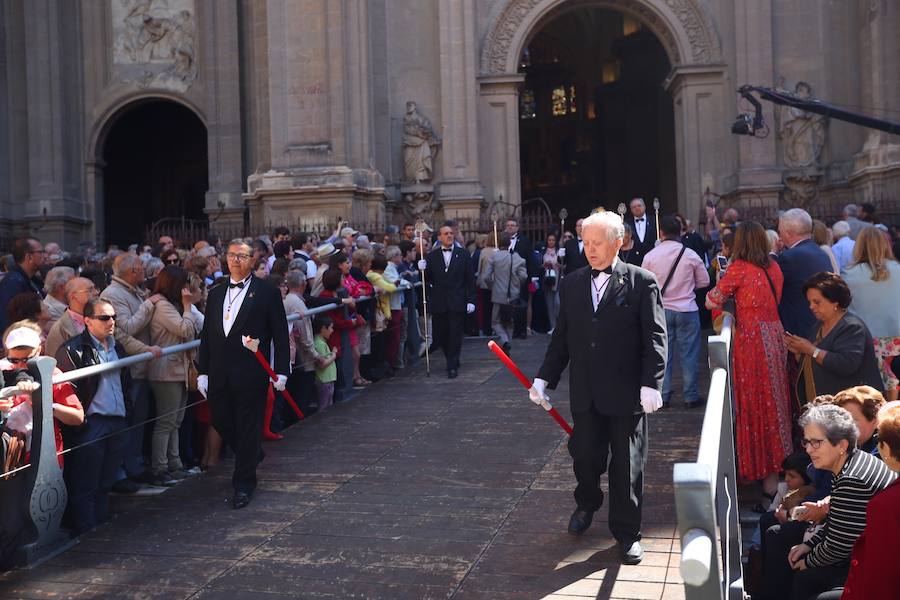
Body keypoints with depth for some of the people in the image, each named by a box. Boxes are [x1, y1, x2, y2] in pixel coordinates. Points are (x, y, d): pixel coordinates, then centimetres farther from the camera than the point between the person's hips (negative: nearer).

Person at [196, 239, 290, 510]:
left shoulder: (267, 293, -1)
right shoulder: (215, 293, 13)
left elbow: (280, 335, -3)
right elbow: (206, 335, 13)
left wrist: (281, 371, -8)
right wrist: (203, 372, 8)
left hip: (251, 374, -5)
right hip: (219, 375, 5)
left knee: (247, 428, 1)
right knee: (220, 421, 8)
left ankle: (244, 484, 14)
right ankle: (252, 455, 36)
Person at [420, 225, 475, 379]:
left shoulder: (463, 254, 4)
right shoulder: (432, 256, 6)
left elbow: (470, 279, 3)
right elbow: (427, 279, 4)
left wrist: (471, 300, -3)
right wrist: (423, 270, -17)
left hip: (457, 302, -2)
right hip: (438, 303, 2)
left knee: (455, 335, -3)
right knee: (441, 335, 7)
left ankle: (452, 366, 5)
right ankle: (452, 360, 27)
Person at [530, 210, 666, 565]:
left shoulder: (642, 282, -4)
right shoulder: (571, 285, 9)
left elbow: (654, 337, -8)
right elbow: (561, 338, 11)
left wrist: (651, 383, -16)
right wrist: (544, 378, 6)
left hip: (627, 393, -3)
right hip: (585, 393, 4)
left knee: (627, 465, 5)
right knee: (584, 456, 11)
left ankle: (627, 532, 22)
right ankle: (587, 504, 42)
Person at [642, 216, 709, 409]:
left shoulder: (650, 256, -6)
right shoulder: (691, 255, -7)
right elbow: (704, 281, 3)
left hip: (660, 310, 1)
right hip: (686, 310, -1)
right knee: (689, 354, 7)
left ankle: (663, 396, 13)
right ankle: (690, 397, 12)